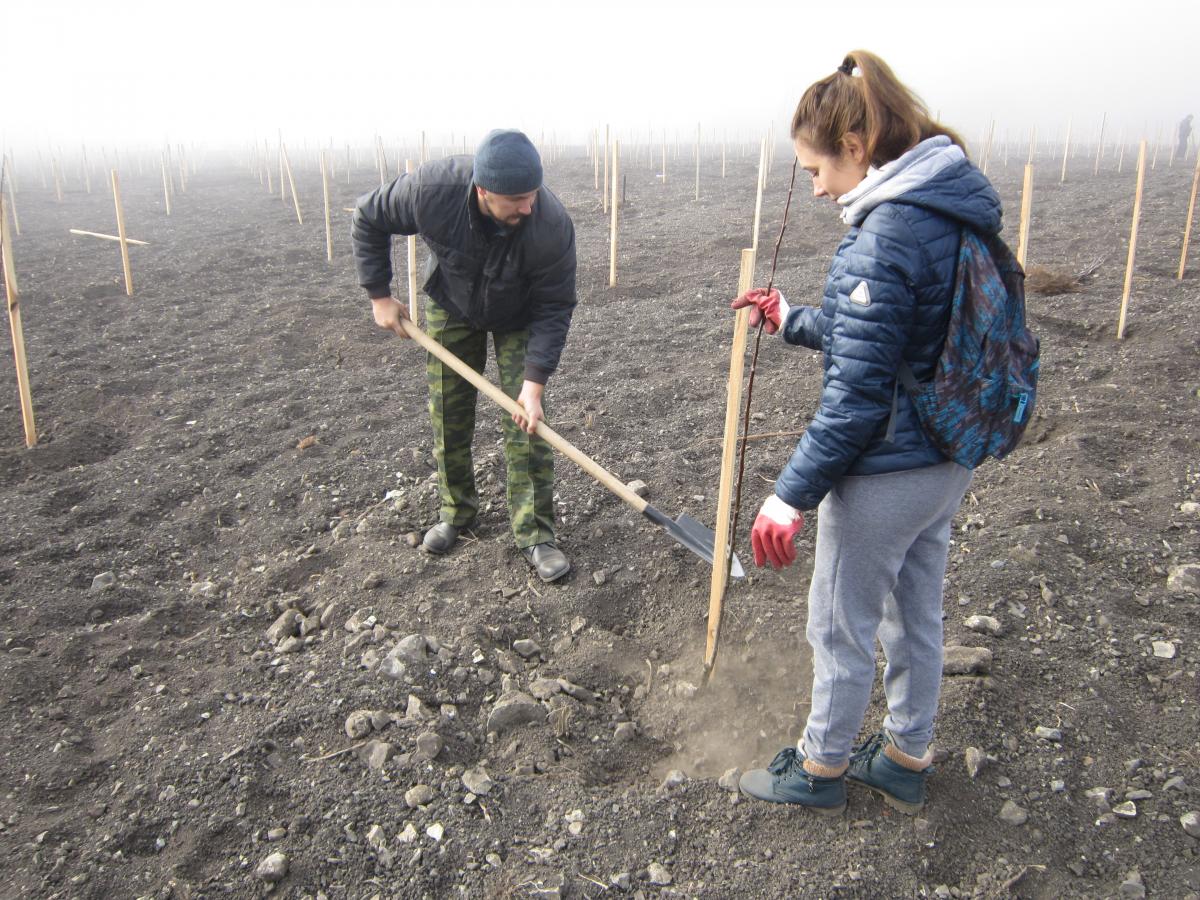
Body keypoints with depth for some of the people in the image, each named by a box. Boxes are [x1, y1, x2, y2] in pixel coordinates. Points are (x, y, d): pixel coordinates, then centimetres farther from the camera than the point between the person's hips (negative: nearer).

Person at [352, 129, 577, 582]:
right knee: (448, 416, 7)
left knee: (526, 422, -9)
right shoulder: (432, 189, -35)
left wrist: (535, 382, -33)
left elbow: (554, 308, -27)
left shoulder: (552, 224, -37)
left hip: (519, 318, -2)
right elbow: (369, 218, -15)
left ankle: (534, 533, 1)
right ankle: (456, 510, 28)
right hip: (451, 308, 2)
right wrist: (379, 295, -14)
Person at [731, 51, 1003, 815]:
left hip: (886, 474, -9)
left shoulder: (884, 238, -24)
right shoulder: (957, 212, 5)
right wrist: (794, 321, 17)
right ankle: (906, 759, 42)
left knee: (842, 626, 11)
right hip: (949, 462, 9)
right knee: (917, 615, 22)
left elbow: (856, 398, -25)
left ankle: (821, 768, 33)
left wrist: (794, 493, -18)